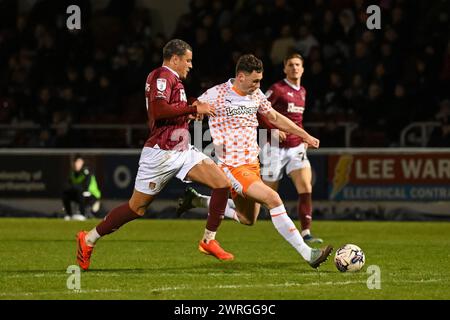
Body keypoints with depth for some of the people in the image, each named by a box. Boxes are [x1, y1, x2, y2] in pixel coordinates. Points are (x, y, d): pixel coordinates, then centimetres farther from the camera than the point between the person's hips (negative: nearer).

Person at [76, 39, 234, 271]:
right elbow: (158, 110, -29)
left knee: (222, 183, -6)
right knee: (136, 208, 1)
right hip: (161, 154, -9)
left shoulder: (172, 78, 17)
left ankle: (208, 240, 2)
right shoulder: (162, 76, -13)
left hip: (182, 151, 9)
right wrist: (194, 108, -23)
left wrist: (190, 113, 13)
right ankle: (88, 239, 16)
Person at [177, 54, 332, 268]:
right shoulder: (216, 95, -13)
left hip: (252, 164, 9)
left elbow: (274, 117, 21)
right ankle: (308, 254, -23)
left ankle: (197, 201, 35)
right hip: (233, 167, -9)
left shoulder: (256, 95, 7)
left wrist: (306, 136, 22)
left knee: (248, 219, 19)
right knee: (273, 199, -23)